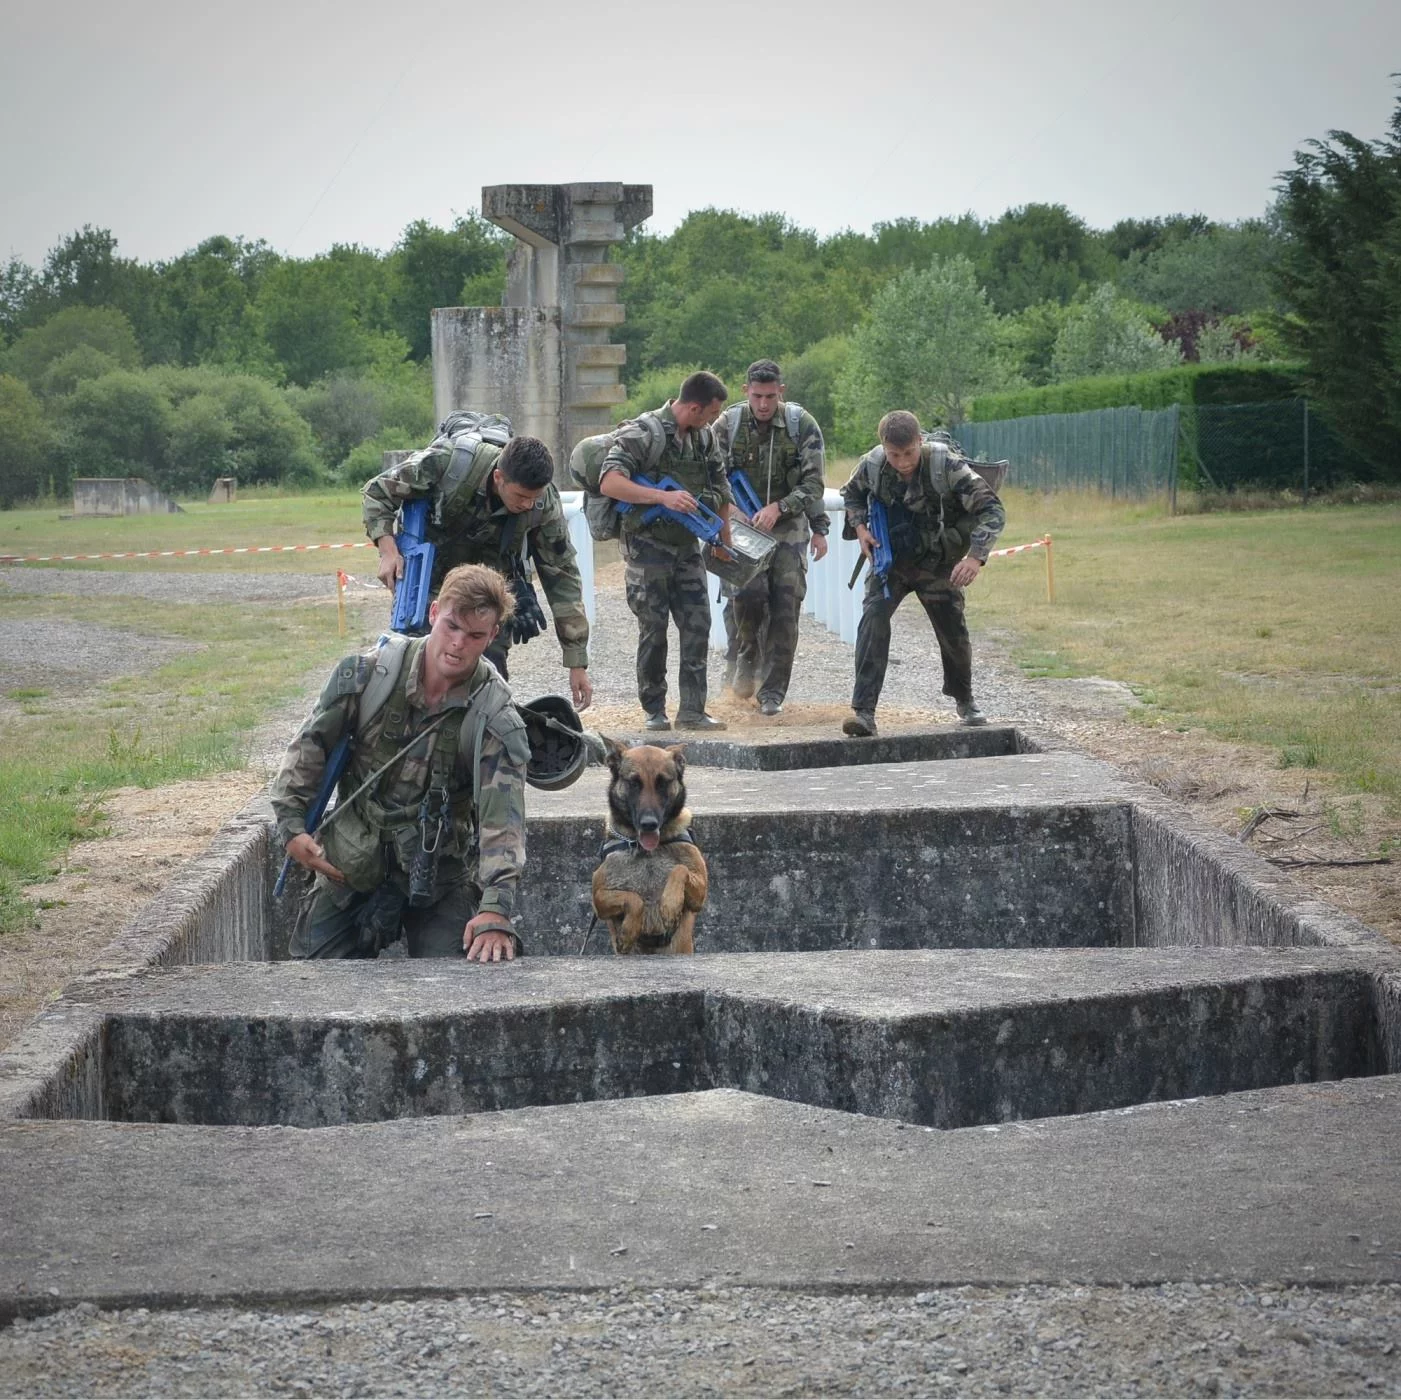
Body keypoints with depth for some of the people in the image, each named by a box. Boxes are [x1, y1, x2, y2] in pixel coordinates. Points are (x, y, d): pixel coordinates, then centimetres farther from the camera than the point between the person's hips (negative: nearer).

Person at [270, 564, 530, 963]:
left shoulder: (496, 719, -16)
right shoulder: (369, 673, -10)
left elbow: (502, 817, -25)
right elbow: (310, 745, 4)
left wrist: (496, 909, -36)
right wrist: (291, 824, -1)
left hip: (440, 873, -2)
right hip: (351, 865, 2)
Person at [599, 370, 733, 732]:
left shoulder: (704, 437, 8)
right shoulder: (641, 434, -14)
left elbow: (720, 488, 22)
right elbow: (609, 483, -26)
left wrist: (724, 540, 23)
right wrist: (664, 497, -35)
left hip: (687, 546, 6)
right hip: (648, 545, -6)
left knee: (697, 626, -1)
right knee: (654, 630, -1)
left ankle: (692, 710, 2)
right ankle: (654, 711, 10)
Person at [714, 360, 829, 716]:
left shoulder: (802, 425, -5)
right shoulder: (727, 426, -2)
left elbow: (813, 482, -6)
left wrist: (778, 507, -17)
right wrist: (731, 508, -17)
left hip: (789, 526, 0)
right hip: (743, 524, 0)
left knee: (785, 606, -6)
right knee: (749, 593, -21)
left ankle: (773, 691, 2)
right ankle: (747, 654, 9)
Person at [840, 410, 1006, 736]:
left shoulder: (947, 465, -26)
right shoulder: (872, 465, -15)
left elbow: (992, 510, -26)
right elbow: (852, 494, 10)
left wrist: (976, 556, -40)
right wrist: (860, 527, -10)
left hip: (936, 563, -1)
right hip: (890, 561, 1)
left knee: (953, 633, 10)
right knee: (873, 618, -21)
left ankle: (964, 700, 40)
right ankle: (863, 712, -24)